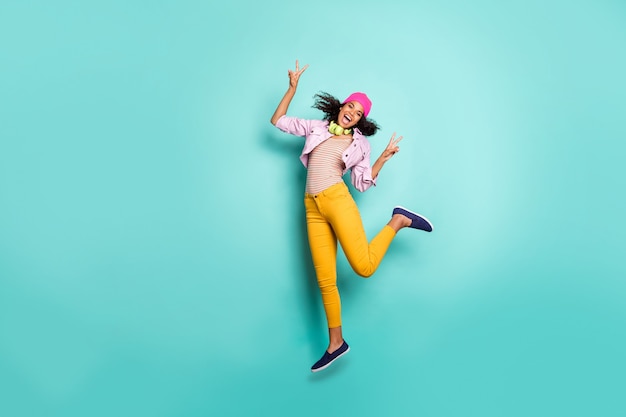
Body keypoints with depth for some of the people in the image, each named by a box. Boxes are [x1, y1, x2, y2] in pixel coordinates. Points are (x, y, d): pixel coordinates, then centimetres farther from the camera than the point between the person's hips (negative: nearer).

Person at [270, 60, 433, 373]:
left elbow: (363, 183, 8)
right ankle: (336, 343, 14)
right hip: (313, 208, 2)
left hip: (337, 199, -2)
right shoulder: (316, 127, 17)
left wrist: (383, 158, -1)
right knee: (325, 280, 1)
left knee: (364, 267, -15)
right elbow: (278, 121, 18)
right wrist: (293, 87, 14)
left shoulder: (360, 144, 12)